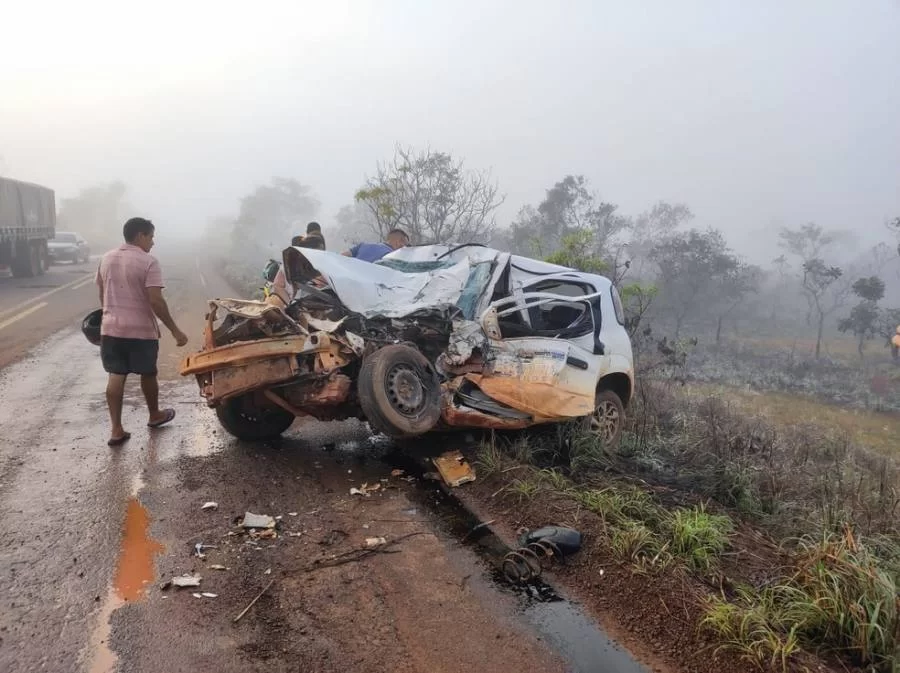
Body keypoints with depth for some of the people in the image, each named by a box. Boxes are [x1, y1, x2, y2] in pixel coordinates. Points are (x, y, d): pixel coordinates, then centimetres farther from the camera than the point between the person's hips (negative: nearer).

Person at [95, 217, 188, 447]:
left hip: (111, 328, 5)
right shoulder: (148, 262, -13)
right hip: (141, 330, -5)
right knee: (148, 374, 14)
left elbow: (102, 296, 16)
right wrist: (175, 331, -16)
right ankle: (155, 415, 34)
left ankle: (116, 430, 3)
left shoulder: (106, 259, 7)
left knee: (116, 376, 6)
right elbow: (156, 301, -20)